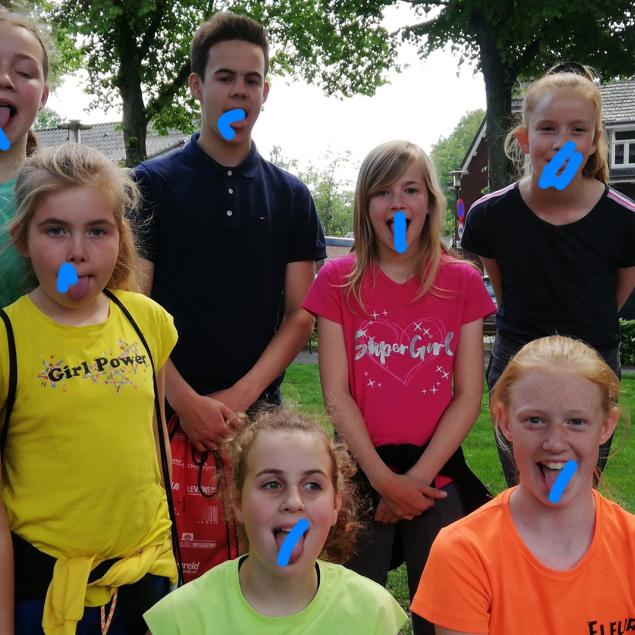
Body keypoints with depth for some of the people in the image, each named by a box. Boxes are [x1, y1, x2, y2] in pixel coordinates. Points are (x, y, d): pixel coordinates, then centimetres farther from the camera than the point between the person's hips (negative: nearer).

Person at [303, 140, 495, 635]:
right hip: (362, 471, -1)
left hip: (436, 473, 1)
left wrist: (418, 477, -10)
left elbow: (468, 395, -3)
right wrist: (383, 479, -12)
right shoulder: (339, 280, -3)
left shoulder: (462, 281, 0)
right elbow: (336, 394, -6)